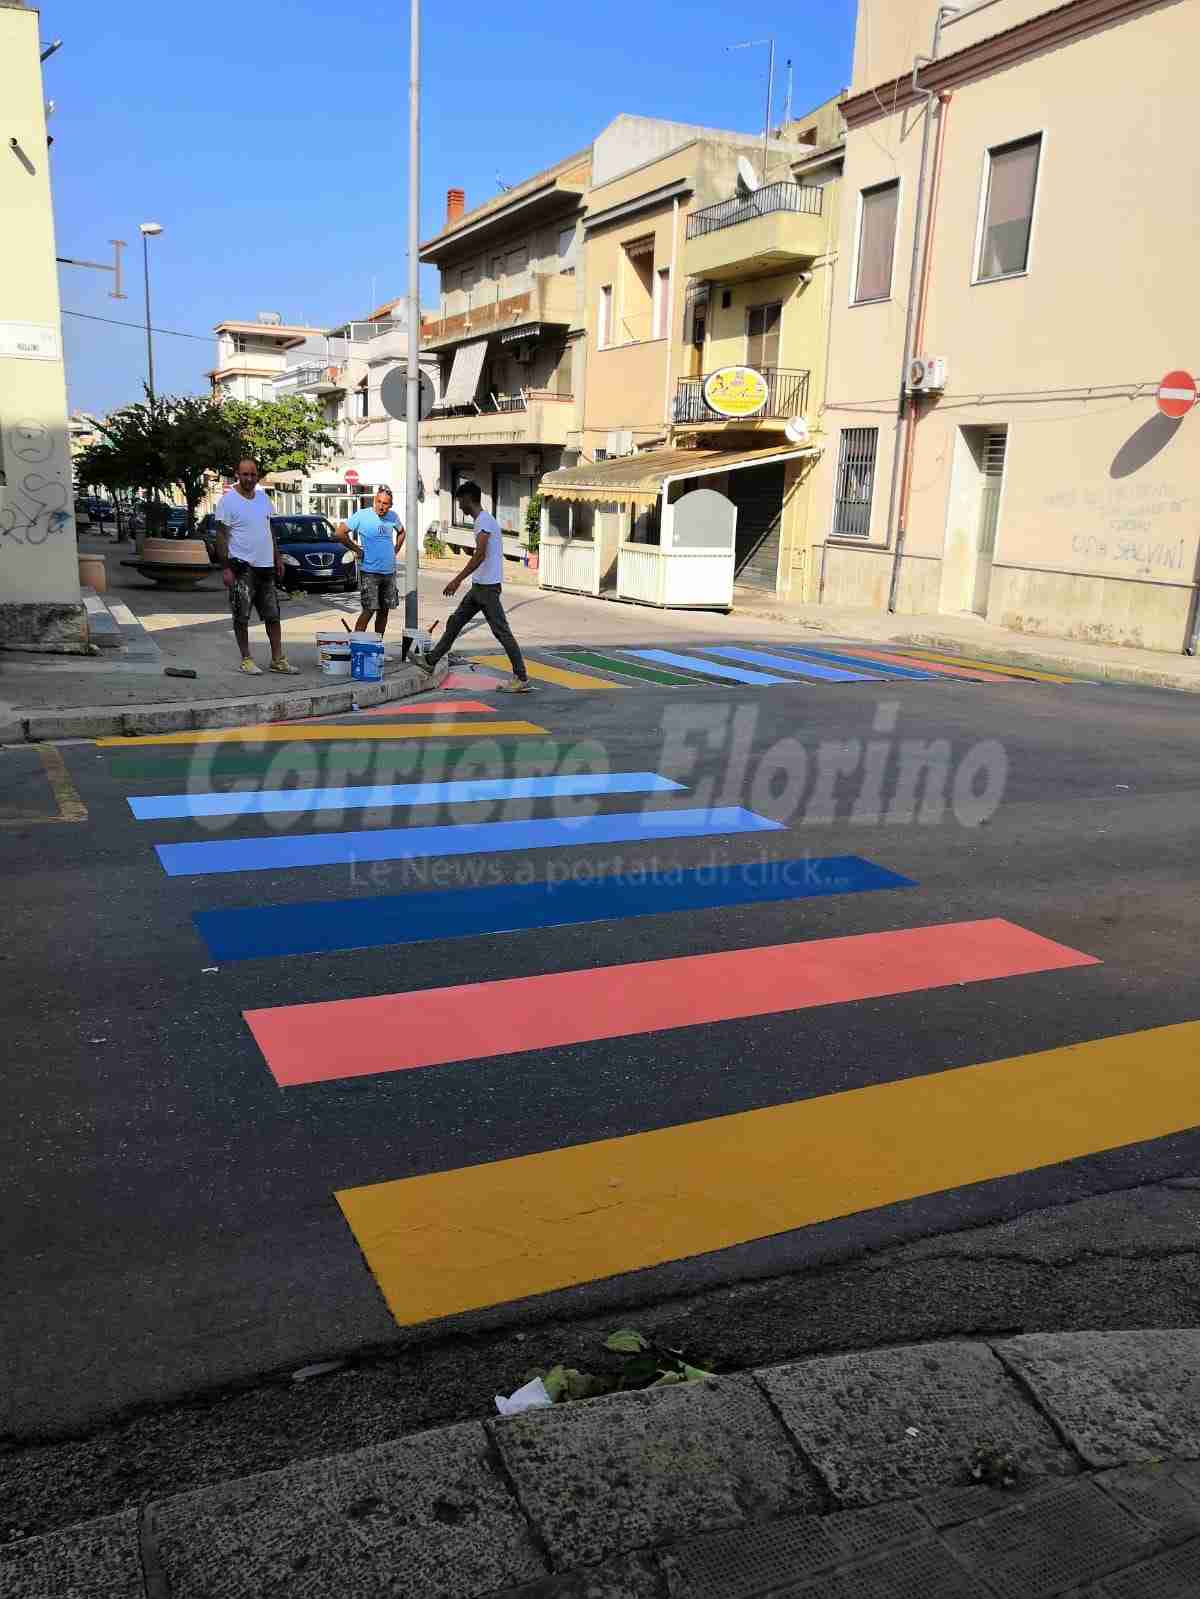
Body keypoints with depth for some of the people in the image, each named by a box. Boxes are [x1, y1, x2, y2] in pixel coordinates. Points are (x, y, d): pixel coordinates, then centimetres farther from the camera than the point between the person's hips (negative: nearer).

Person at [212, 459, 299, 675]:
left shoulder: (263, 497, 11)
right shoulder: (228, 500, -8)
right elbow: (221, 536, -10)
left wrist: (278, 558, 15)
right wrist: (225, 568, -16)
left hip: (266, 565, 6)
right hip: (242, 566, -6)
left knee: (273, 615, 8)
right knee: (241, 616, 0)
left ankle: (278, 659, 15)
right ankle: (246, 659, 8)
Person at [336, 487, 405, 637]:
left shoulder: (393, 516, 6)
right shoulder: (362, 516, -9)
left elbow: (401, 532, 28)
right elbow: (340, 532, -8)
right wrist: (357, 549, -6)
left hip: (389, 572, 6)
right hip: (370, 572, -6)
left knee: (384, 611, 9)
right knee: (368, 611, -13)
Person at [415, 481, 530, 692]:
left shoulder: (484, 520, -15)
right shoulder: (483, 520, 16)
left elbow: (480, 555, -25)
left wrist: (457, 580, -25)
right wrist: (460, 580, 29)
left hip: (487, 586, -10)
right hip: (479, 586, 10)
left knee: (501, 631, -7)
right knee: (454, 623, 15)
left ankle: (522, 679, -3)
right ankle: (431, 661, 24)